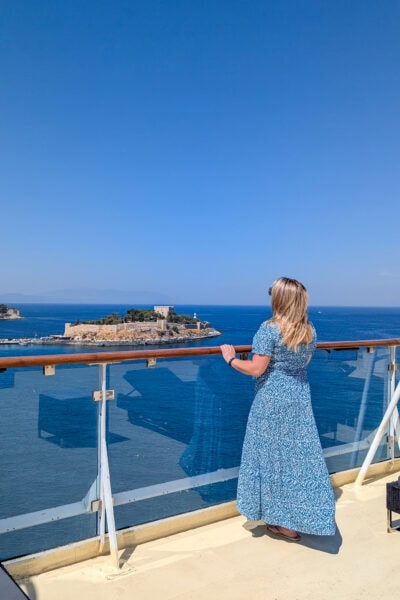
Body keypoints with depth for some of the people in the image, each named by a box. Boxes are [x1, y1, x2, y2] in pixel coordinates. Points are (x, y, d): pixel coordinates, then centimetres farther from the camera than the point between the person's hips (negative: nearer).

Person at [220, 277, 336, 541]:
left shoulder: (269, 329, -18)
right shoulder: (310, 331, 1)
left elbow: (257, 369, -18)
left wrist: (231, 359, -4)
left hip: (273, 401, -6)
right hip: (300, 398, 6)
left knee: (276, 456, 8)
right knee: (302, 455, 15)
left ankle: (287, 523, 21)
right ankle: (305, 516, 30)